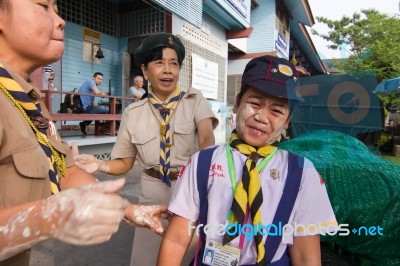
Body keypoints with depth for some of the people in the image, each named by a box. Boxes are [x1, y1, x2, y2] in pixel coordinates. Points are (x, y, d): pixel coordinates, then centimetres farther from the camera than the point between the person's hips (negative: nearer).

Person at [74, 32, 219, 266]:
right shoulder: (134, 113, -1)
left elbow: (207, 140, -22)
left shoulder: (195, 100, -5)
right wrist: (100, 165, -16)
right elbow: (125, 162, 4)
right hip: (153, 193, 1)